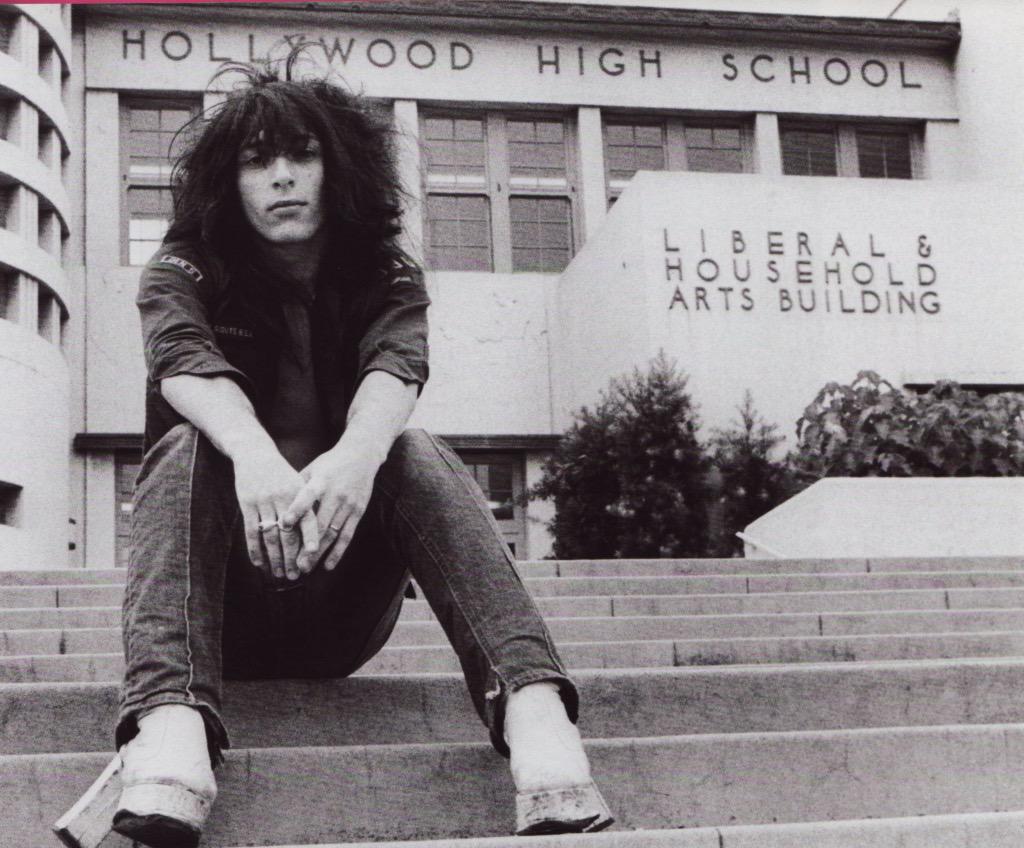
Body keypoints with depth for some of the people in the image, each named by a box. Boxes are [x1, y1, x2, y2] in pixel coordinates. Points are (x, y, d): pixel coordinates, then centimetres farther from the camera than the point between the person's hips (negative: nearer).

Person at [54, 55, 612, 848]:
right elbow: (187, 365, -24)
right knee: (188, 447, -27)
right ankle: (170, 725, -50)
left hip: (345, 610, 1)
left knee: (414, 451, -24)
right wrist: (255, 455, -48)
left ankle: (532, 702, -46)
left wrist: (356, 455, -45)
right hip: (226, 604, 0)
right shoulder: (182, 275, -1)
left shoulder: (387, 279, 3)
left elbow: (395, 370, -21)